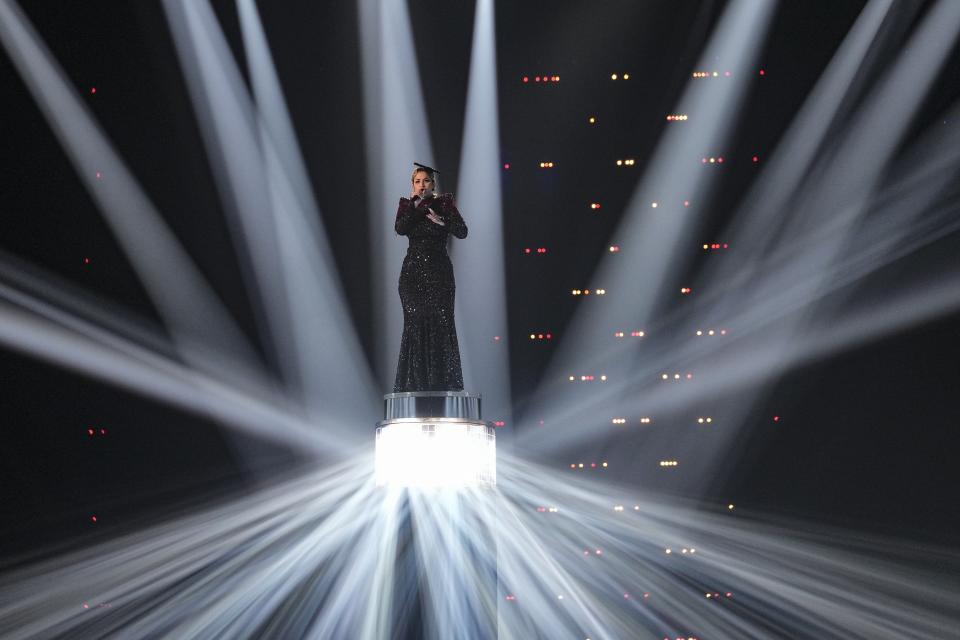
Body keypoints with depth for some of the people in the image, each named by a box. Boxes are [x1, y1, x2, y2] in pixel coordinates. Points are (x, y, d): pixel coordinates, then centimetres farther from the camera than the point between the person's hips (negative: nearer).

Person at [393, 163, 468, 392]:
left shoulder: (444, 203, 4)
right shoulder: (407, 205, 8)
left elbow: (462, 232, -6)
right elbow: (400, 229, -11)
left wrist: (440, 218, -13)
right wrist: (416, 204, -13)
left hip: (439, 272, -1)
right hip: (413, 272, 1)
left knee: (441, 326, -5)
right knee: (415, 327, -1)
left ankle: (442, 383, -1)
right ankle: (415, 383, 2)